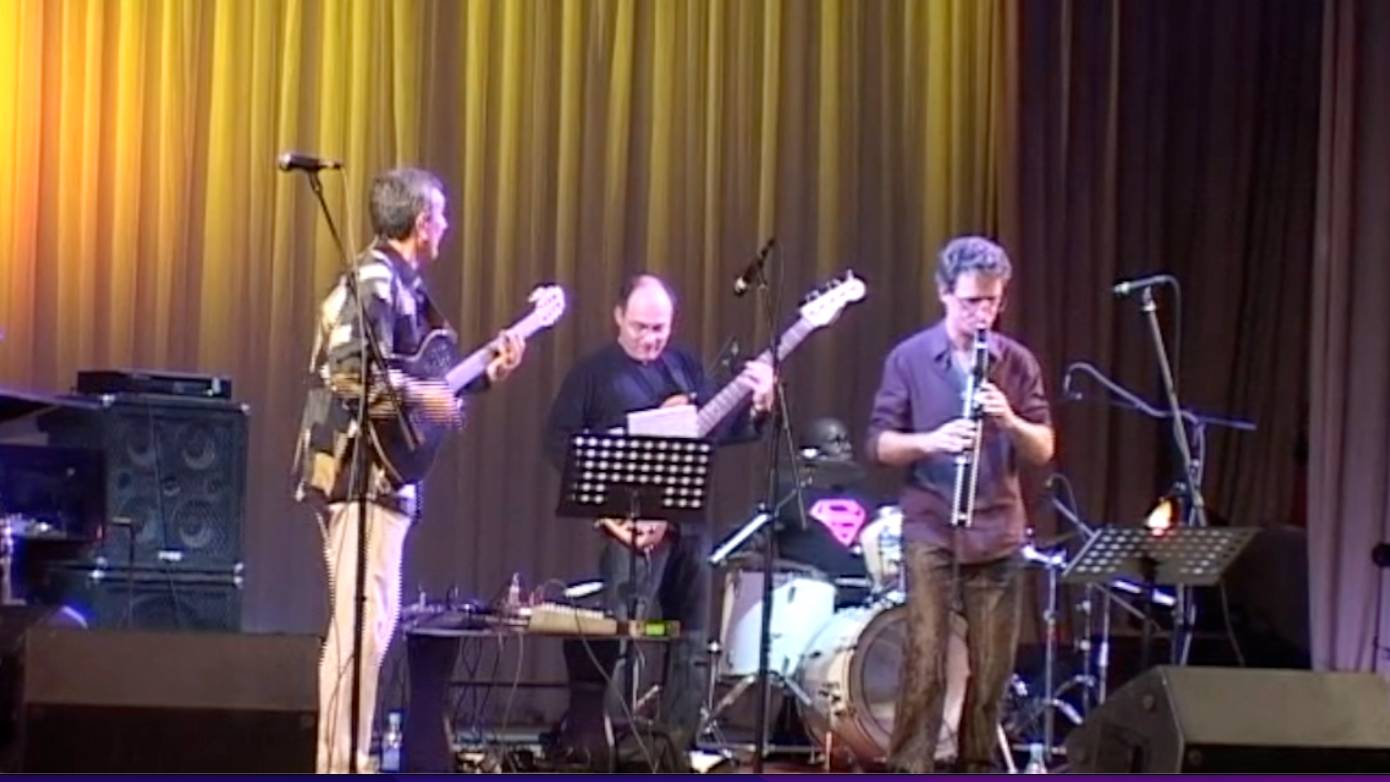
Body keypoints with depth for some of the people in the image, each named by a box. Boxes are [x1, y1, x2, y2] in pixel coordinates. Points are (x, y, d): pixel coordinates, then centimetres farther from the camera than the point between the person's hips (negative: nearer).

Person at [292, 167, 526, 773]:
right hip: (360, 472, -11)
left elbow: (415, 375, 20)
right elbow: (356, 374, -25)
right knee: (362, 625, -12)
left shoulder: (401, 284, 18)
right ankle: (340, 765, -12)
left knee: (373, 621, 13)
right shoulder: (376, 281, -12)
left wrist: (486, 373, 16)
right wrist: (422, 397, -18)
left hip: (383, 474, 11)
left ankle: (344, 762, 18)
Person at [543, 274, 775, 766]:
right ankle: (592, 741, -10)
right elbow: (558, 438, -5)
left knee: (690, 636, 9)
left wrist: (757, 406, -5)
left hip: (689, 516, 6)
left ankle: (678, 744, 17)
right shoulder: (595, 372, -1)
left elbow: (719, 429, 13)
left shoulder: (684, 365, 14)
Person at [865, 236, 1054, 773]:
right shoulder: (909, 358, 0)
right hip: (929, 529, -3)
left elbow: (1043, 450, 4)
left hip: (997, 531, 3)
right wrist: (930, 441, -21)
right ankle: (909, 773, -4)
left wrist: (1010, 421, -16)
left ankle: (977, 769, 17)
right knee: (924, 660, -8)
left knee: (993, 664, 5)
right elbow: (878, 444, -3)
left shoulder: (1017, 361, 6)